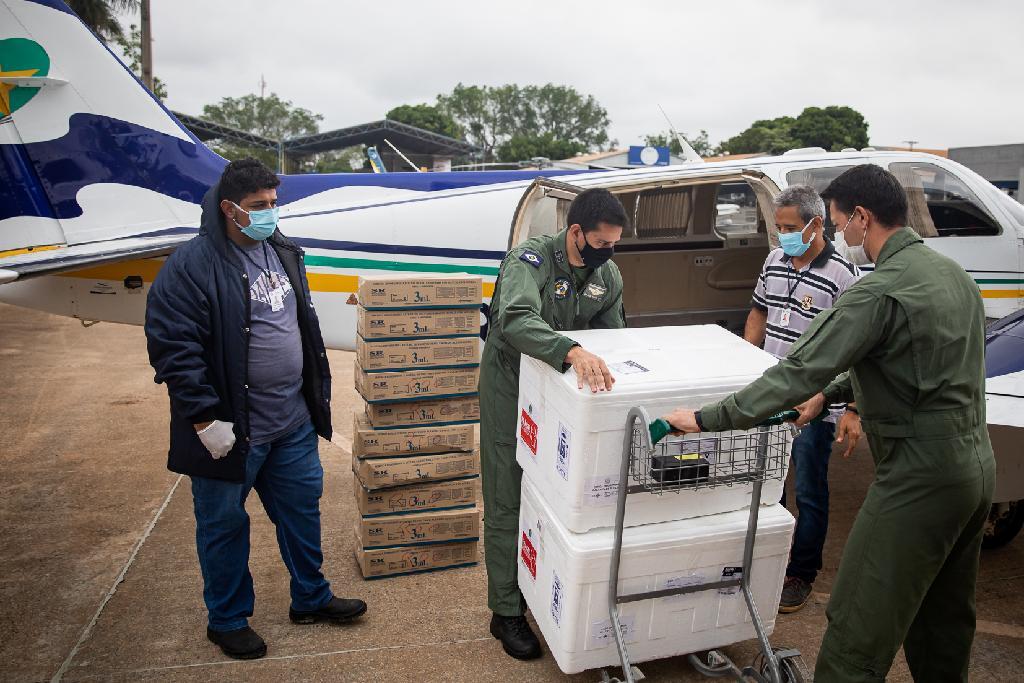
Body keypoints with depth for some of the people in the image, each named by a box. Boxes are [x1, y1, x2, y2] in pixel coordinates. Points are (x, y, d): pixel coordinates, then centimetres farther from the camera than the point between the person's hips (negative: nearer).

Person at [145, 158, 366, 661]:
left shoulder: (283, 252, 8)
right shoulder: (192, 265, -16)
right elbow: (172, 348, -19)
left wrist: (318, 388, 16)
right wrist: (205, 419, -20)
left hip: (294, 421, 7)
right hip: (232, 430, -6)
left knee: (303, 508, 18)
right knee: (224, 525, 12)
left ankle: (311, 598, 38)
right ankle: (227, 620, 34)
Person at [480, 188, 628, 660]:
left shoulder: (609, 276, -3)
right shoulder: (531, 259, -24)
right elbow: (516, 319, -44)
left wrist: (600, 371, -8)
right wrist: (572, 352, -58)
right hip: (512, 389, -5)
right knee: (507, 504, 2)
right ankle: (506, 612, 17)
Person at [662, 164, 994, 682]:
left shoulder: (879, 292, -20)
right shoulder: (952, 272, 10)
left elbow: (799, 373, -23)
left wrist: (706, 419, -17)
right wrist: (830, 393, 19)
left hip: (920, 478, -10)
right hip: (977, 466, 10)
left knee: (856, 631, -2)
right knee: (944, 621, 24)